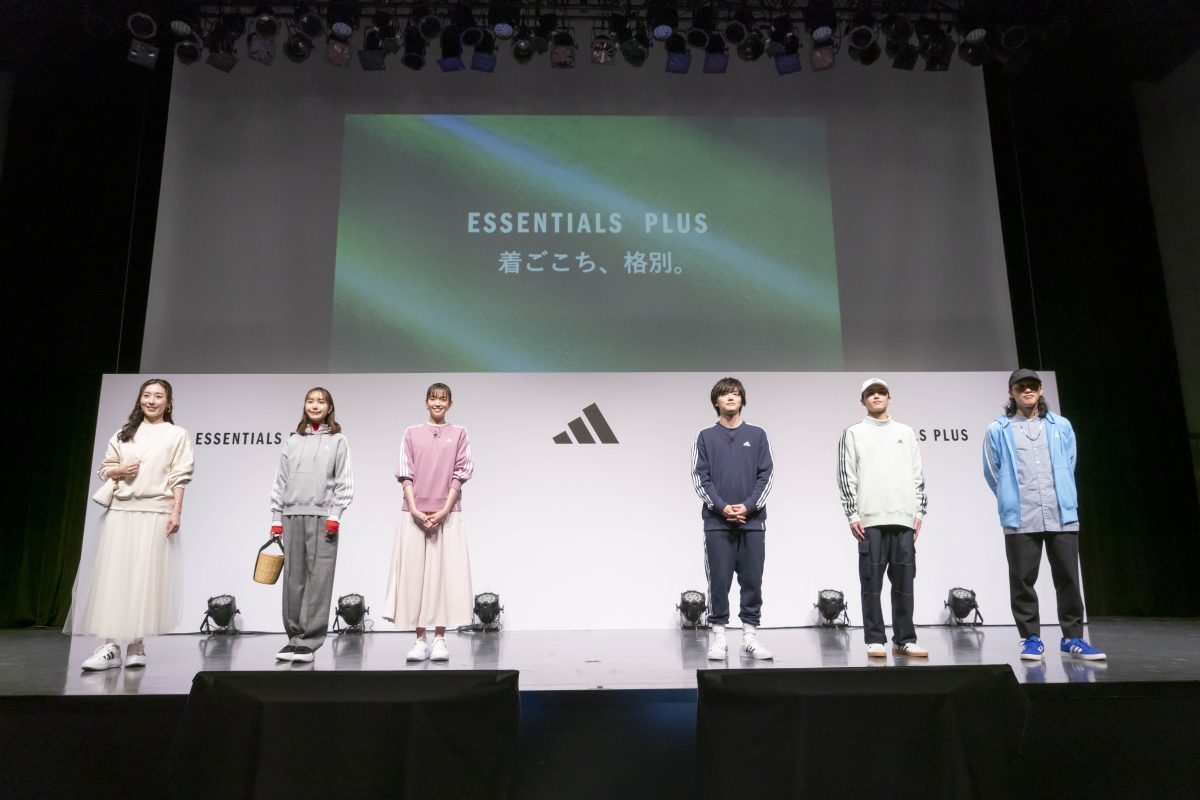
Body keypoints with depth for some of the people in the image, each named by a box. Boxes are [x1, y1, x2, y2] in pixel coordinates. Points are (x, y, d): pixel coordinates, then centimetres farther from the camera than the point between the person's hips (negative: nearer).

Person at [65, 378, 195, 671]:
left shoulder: (177, 435, 5)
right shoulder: (124, 433, 16)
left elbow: (179, 478, -1)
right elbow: (104, 469, 17)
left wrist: (176, 512, -9)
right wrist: (119, 470, -4)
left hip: (155, 514, -3)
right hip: (120, 512, 3)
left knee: (145, 579, -2)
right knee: (114, 577, -1)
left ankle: (137, 646, 5)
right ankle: (111, 646, 1)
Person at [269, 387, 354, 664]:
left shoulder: (338, 440, 7)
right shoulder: (292, 441, 15)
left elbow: (344, 482, 2)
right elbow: (280, 481, 14)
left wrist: (335, 515, -7)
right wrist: (276, 517, 8)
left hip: (322, 516, -3)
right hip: (292, 516, 3)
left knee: (318, 580, -5)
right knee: (293, 579, 3)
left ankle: (309, 641, -1)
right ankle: (294, 636, 13)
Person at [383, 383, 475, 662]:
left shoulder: (459, 434, 6)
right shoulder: (412, 433, 9)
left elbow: (461, 474, 1)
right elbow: (405, 474, 4)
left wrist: (444, 510, -9)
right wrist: (414, 509, -8)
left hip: (447, 513, -1)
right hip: (415, 512, 1)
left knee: (444, 572, -2)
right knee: (415, 572, 1)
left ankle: (439, 639, 6)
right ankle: (420, 640, 9)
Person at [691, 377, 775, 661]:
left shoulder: (757, 435, 9)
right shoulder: (705, 437, 7)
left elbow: (767, 474, 5)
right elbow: (699, 477, 1)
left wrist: (748, 506, -8)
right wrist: (721, 507, -11)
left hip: (753, 521, 1)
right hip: (717, 522, -1)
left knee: (752, 581, 4)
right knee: (719, 581, 2)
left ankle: (750, 635, 14)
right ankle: (718, 636, 10)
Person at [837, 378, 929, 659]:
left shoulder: (906, 432, 17)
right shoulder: (853, 433, 7)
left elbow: (918, 475, 15)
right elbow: (846, 477, 1)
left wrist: (920, 511, 6)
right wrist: (852, 515, -7)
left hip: (904, 519, 3)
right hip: (870, 519, -3)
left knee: (904, 582, 4)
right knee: (872, 583, -1)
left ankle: (905, 640, 11)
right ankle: (875, 640, 4)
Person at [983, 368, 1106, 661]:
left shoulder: (1061, 426, 11)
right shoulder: (998, 430, 4)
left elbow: (1069, 468, 17)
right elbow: (992, 474, 8)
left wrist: (1065, 501, 15)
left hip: (1062, 516, 2)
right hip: (1020, 519, -2)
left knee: (1068, 578, 4)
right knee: (1023, 580, 2)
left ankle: (1072, 638, 15)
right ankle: (1031, 638, 11)